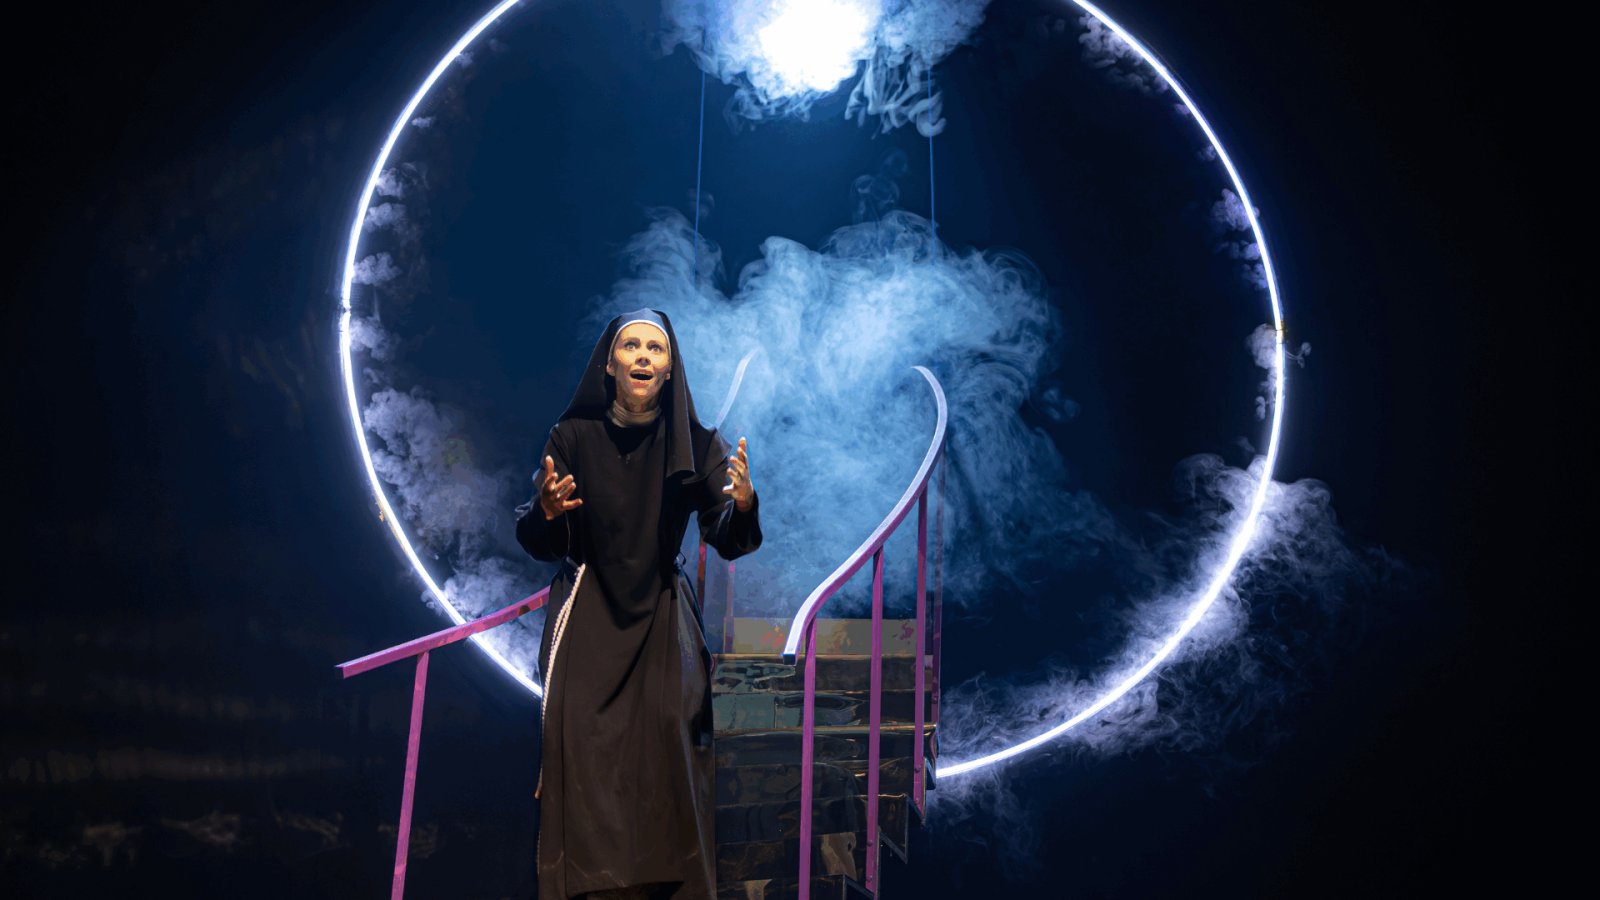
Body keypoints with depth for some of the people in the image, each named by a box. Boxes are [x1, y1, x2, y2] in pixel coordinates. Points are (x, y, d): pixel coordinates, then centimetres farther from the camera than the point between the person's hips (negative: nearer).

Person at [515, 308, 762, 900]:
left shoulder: (697, 443, -1)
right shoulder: (573, 435, -2)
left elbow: (728, 543, -7)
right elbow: (540, 545, -1)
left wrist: (743, 503, -28)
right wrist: (547, 511, -23)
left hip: (663, 612, 0)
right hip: (587, 608, 0)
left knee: (670, 731, -14)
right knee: (581, 730, -14)